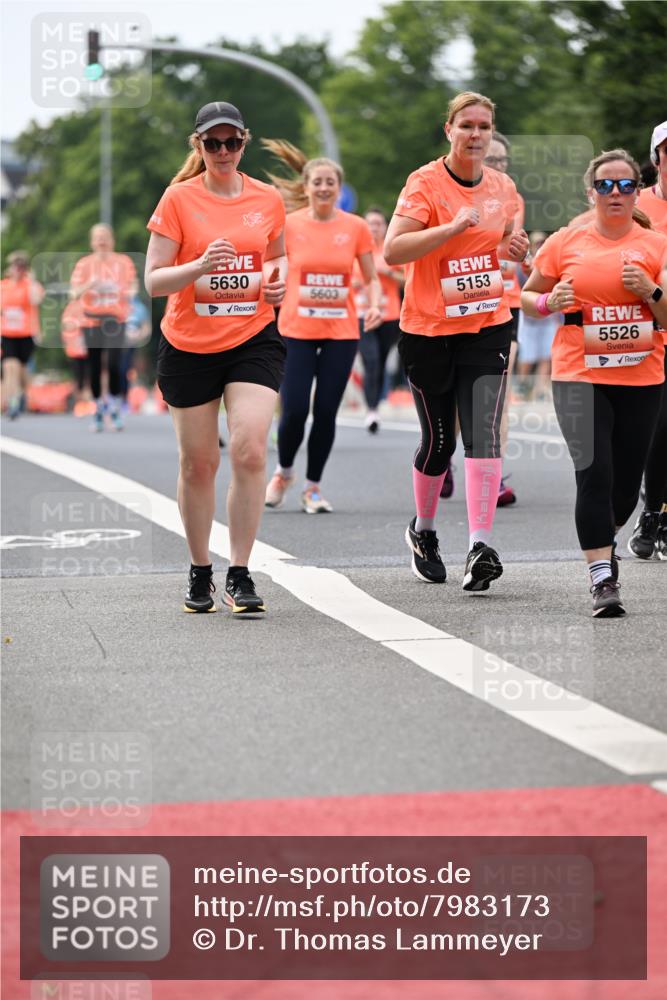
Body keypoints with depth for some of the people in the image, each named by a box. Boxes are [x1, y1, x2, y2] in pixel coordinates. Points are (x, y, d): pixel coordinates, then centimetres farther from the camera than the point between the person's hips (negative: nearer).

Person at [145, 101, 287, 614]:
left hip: (254, 340, 1)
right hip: (189, 345, -1)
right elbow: (154, 280, -8)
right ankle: (200, 572, 24)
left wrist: (280, 277, 1)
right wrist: (200, 266, -25)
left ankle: (240, 575, -7)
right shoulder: (179, 198, -4)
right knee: (198, 462, 6)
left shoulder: (268, 199, 4)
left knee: (250, 450, -16)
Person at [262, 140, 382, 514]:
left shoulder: (356, 227, 2)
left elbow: (372, 277, 8)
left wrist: (375, 305, -11)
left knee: (326, 412, 1)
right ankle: (284, 471, 21)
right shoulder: (289, 225, 0)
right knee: (294, 411, -8)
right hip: (297, 331, -1)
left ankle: (313, 487, 16)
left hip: (341, 332, 1)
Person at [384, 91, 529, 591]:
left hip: (488, 326, 3)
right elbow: (392, 250, -20)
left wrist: (517, 249, 1)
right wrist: (453, 227, -28)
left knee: (483, 432, -13)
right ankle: (423, 530, 32)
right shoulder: (425, 183, -9)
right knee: (439, 440, 7)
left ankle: (481, 546, -17)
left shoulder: (504, 187, 6)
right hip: (429, 330, -3)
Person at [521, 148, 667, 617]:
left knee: (627, 479, 8)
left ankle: (603, 541, 39)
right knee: (594, 473, -16)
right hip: (579, 375, -2)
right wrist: (550, 302, -7)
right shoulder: (565, 242, 4)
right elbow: (527, 296, 14)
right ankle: (604, 579, -15)